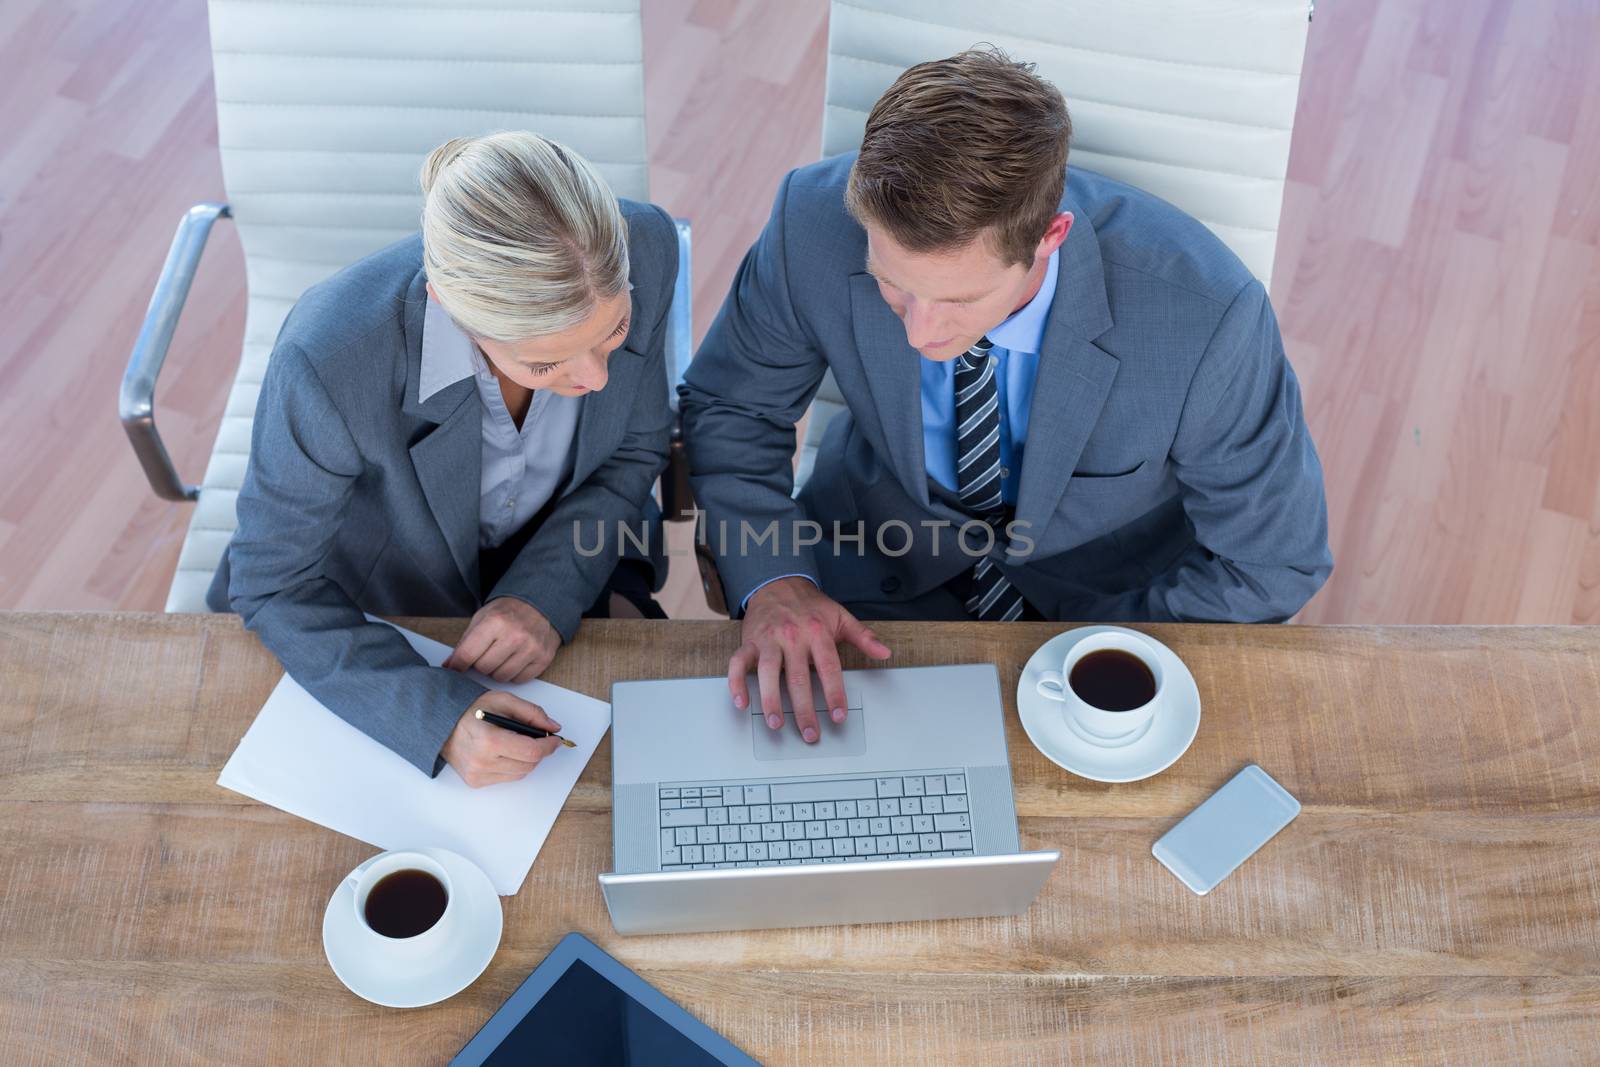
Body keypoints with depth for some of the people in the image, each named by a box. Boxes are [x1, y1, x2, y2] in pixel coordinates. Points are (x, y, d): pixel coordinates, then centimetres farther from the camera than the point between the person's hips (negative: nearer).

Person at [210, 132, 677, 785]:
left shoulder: (645, 249, -27)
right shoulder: (330, 357, -37)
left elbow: (635, 449, -8)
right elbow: (272, 584, -21)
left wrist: (550, 594, -23)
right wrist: (440, 716, -35)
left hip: (560, 575, 2)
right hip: (372, 614, -2)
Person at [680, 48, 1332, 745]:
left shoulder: (1207, 315, -32)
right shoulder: (815, 224, -26)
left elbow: (1272, 563, -15)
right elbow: (729, 406, -7)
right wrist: (771, 581, -24)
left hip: (1109, 593, 1)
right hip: (885, 561, 0)